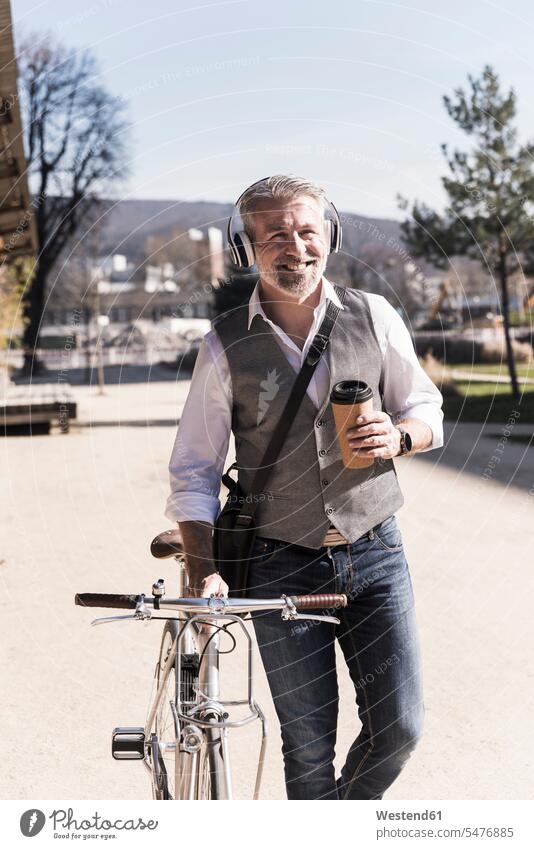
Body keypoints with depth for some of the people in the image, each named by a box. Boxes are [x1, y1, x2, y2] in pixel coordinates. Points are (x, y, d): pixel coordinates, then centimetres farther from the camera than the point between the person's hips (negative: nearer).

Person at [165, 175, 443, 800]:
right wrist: (202, 569, -14)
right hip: (280, 567, -1)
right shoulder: (226, 346, -5)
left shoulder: (374, 317, -1)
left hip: (375, 554, 2)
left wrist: (398, 436, -13)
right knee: (308, 746, 5)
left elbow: (427, 410, 10)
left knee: (399, 727, 2)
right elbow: (192, 471, -1)